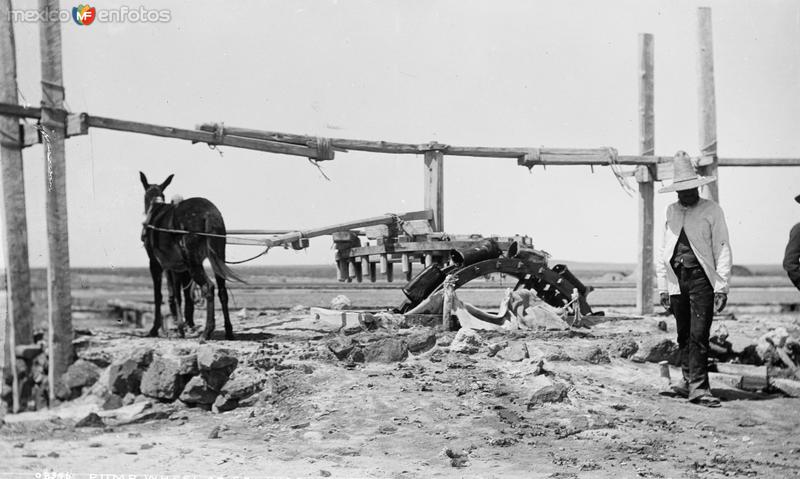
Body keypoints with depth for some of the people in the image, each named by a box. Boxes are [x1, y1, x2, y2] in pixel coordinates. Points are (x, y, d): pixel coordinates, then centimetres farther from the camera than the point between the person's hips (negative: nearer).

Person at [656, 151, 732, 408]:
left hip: (701, 279, -4)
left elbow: (722, 249, -2)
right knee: (683, 335, 10)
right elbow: (663, 251, 15)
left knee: (699, 335, -9)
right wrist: (663, 287, 10)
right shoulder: (671, 211, 12)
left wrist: (721, 286, -10)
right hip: (677, 280, 4)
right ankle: (688, 378, 25)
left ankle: (698, 387, -6)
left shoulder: (712, 210, 1)